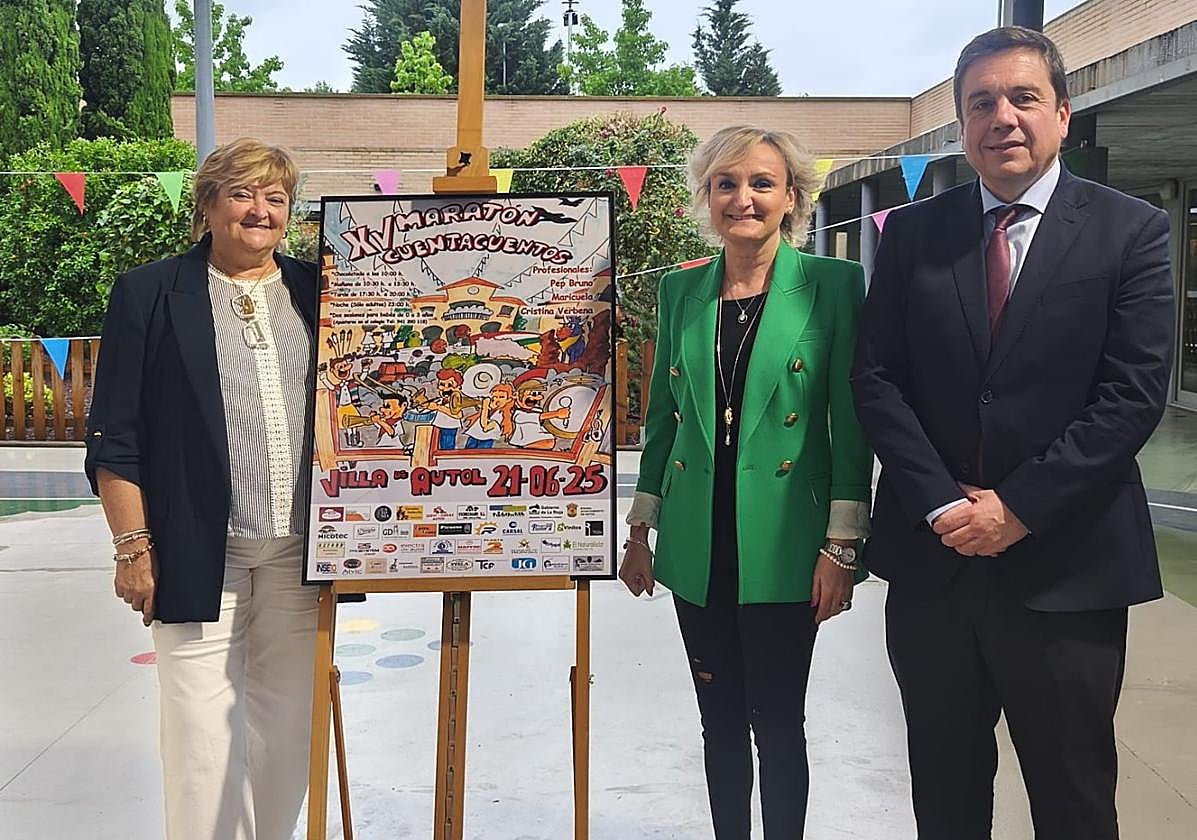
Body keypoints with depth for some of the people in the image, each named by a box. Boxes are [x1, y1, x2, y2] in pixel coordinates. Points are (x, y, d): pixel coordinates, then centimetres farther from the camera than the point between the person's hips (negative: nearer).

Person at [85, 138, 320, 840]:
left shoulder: (316, 293, 10)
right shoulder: (149, 293, 1)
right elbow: (114, 437, -1)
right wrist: (133, 544, -7)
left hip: (299, 550, 3)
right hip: (198, 552, -3)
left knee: (290, 718, 12)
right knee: (205, 729, 1)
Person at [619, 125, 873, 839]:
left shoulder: (833, 284, -5)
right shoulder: (681, 290, 7)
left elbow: (851, 421, -7)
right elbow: (661, 418, 12)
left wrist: (841, 547, -10)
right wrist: (641, 529, 11)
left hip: (782, 548, -3)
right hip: (697, 548, 4)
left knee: (778, 725, 6)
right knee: (720, 723, 14)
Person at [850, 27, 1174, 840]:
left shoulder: (1131, 231, -2)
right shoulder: (912, 232, 6)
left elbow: (1134, 394, -9)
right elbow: (876, 378, 1)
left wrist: (1017, 508, -14)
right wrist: (941, 504, -10)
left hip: (1066, 565, -2)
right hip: (931, 556, 2)